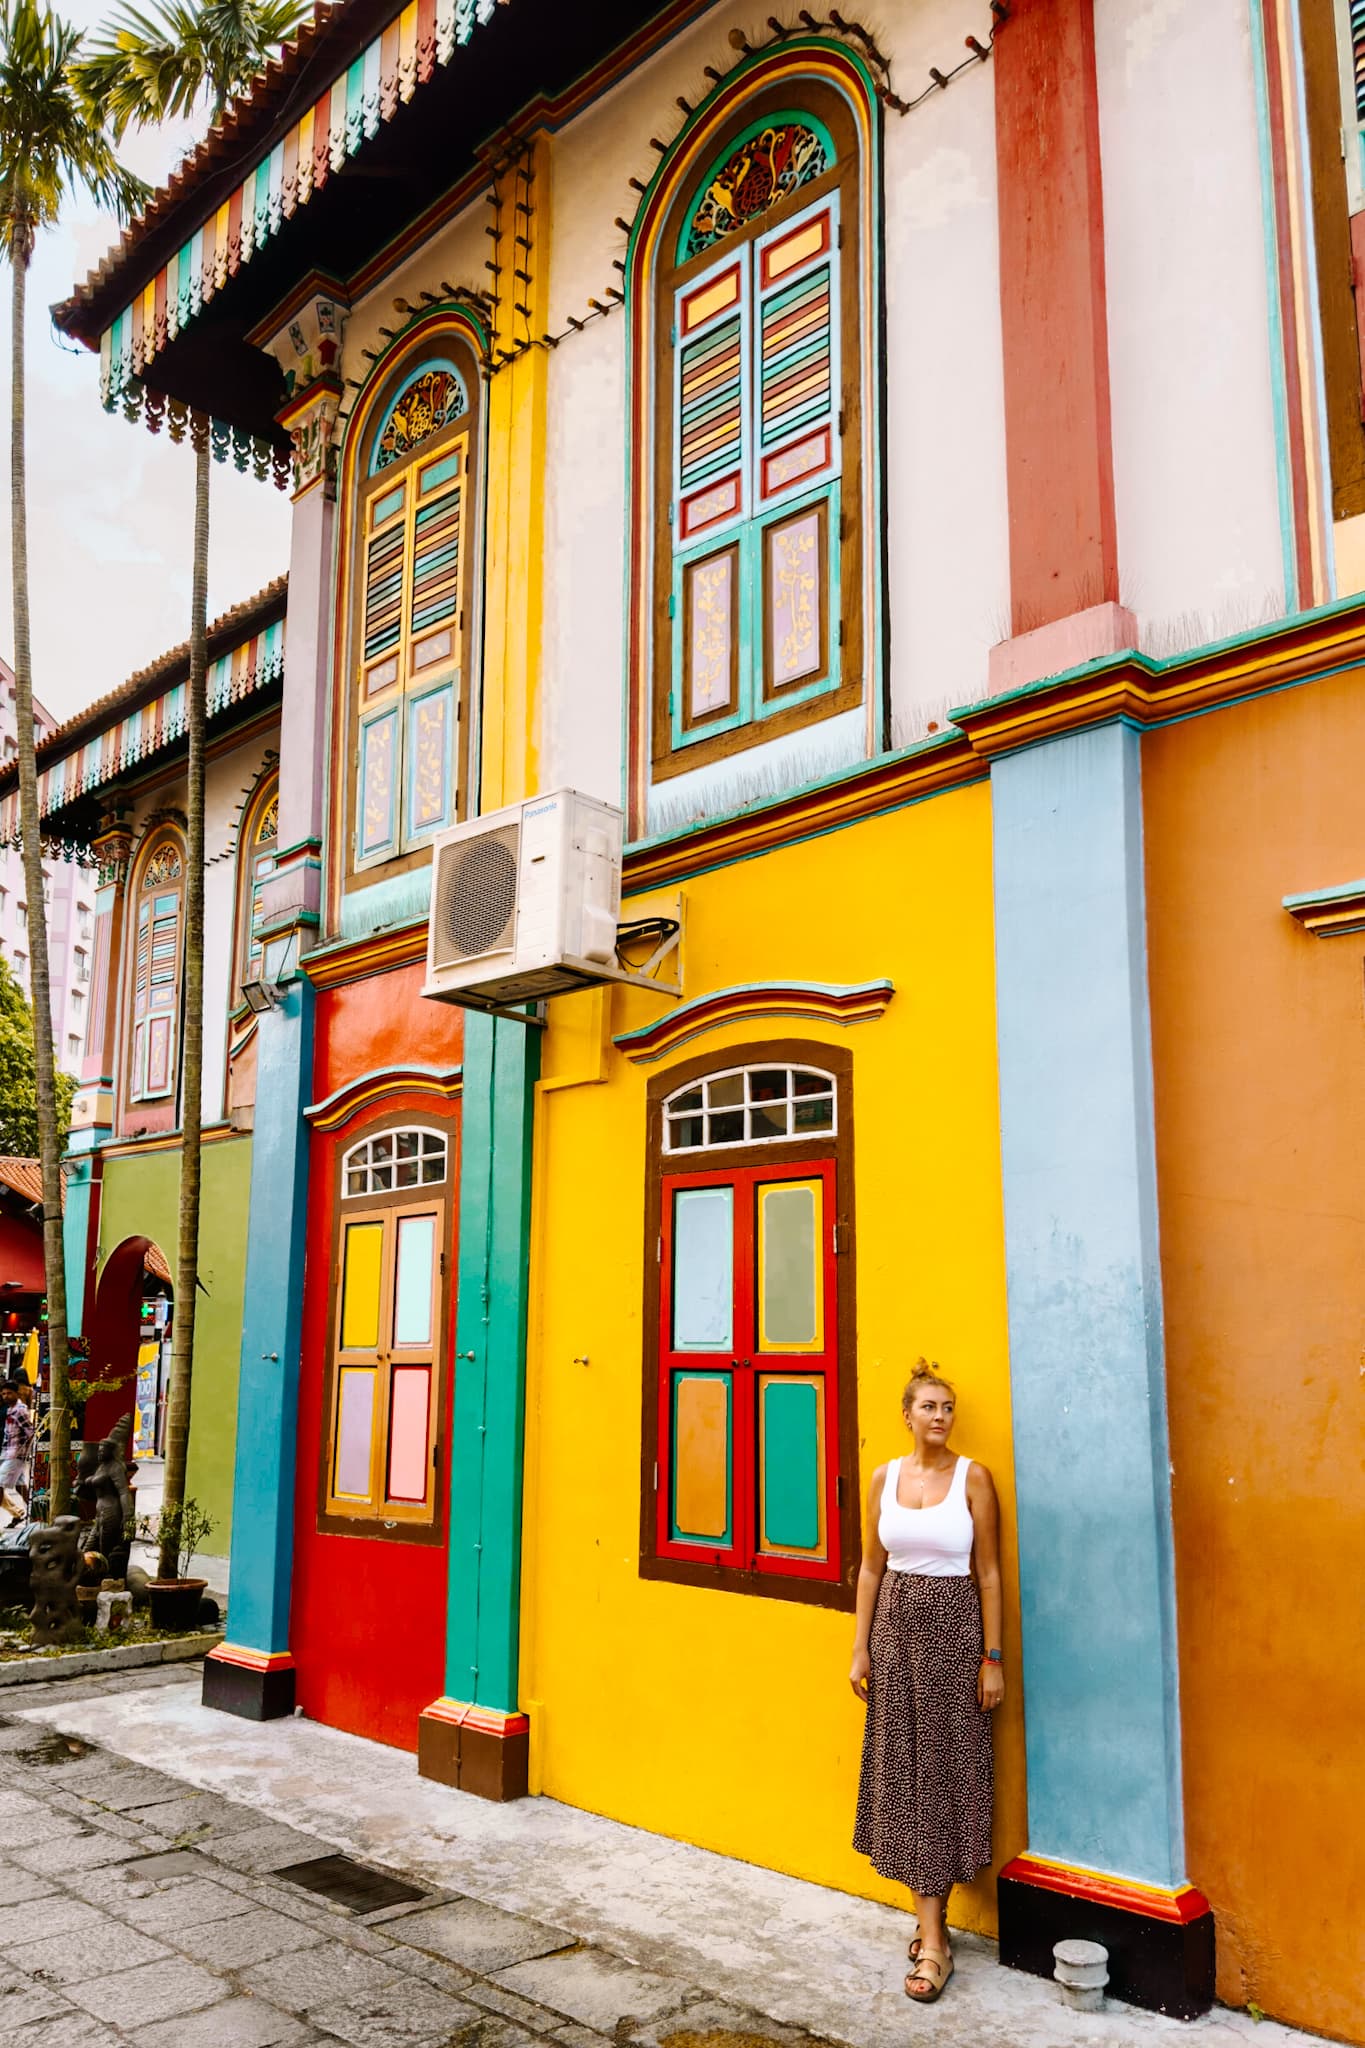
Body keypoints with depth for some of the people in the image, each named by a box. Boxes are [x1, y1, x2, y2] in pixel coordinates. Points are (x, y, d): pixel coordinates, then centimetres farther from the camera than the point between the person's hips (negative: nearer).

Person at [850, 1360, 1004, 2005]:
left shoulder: (972, 1477, -6)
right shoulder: (885, 1477, 4)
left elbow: (988, 1572, -5)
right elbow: (871, 1566, 8)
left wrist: (992, 1658, -7)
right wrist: (860, 1648, 6)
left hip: (954, 1626, -4)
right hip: (895, 1624, 4)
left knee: (944, 1767, 0)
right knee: (901, 1766, 6)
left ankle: (932, 1940, 7)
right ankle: (932, 1923, 21)